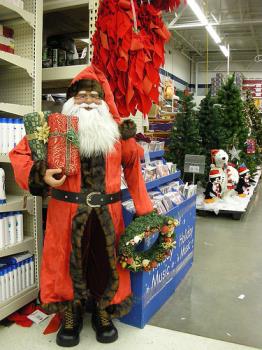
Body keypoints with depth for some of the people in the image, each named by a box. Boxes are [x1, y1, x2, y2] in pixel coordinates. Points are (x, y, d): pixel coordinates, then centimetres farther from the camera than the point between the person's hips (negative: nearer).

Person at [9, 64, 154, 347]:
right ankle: (70, 316, 37)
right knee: (68, 263, 11)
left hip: (107, 214, 2)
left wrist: (144, 208, 6)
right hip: (67, 213, -1)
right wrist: (41, 174, -18)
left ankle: (103, 314, 39)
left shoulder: (117, 130, 4)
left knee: (106, 262, 13)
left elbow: (132, 167, 9)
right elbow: (19, 154, 2)